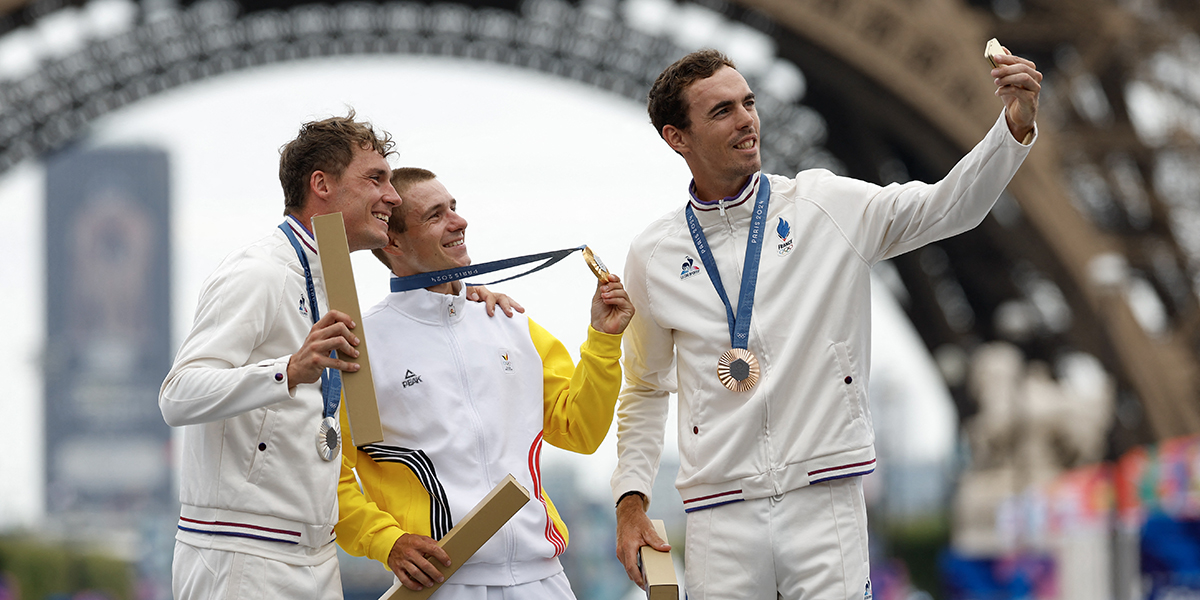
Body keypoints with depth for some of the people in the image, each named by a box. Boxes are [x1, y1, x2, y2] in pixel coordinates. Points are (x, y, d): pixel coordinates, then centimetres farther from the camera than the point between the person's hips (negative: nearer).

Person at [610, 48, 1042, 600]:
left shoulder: (824, 207, 3)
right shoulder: (652, 256, 7)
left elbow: (946, 206, -8)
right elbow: (645, 388, 17)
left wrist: (1015, 127, -23)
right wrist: (631, 501, 9)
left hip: (823, 498, -1)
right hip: (721, 512, 1)